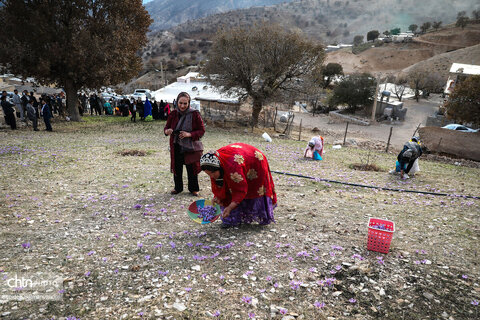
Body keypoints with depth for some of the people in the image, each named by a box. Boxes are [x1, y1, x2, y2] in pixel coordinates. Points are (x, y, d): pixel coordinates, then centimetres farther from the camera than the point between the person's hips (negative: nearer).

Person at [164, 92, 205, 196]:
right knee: (177, 168, 13)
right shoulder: (173, 114, 0)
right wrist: (167, 131, -17)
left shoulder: (195, 114, -10)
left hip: (191, 147, -3)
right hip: (176, 146, 3)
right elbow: (166, 127, 8)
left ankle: (193, 188, 26)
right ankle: (178, 188, 32)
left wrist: (189, 134, -23)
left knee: (192, 169, 6)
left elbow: (202, 130, -8)